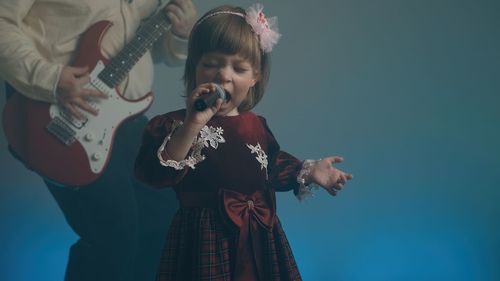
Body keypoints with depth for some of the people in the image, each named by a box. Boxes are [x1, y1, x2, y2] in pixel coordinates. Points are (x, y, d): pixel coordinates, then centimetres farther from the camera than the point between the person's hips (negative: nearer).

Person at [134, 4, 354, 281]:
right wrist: (193, 125, -30)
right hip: (204, 239, -5)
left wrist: (308, 171, 9)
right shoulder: (173, 124, -8)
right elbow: (156, 174, -23)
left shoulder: (257, 127, 8)